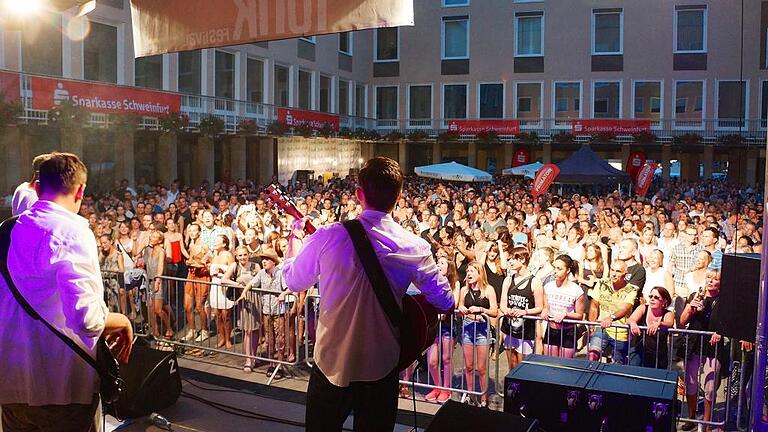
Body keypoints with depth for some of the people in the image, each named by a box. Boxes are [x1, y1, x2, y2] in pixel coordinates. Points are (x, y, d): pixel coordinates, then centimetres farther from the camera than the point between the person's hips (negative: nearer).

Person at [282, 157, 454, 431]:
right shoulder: (415, 248, -14)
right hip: (381, 366, 0)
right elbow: (446, 304, -3)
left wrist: (295, 236, 16)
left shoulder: (328, 237, -16)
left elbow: (293, 281, 0)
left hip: (331, 362, 0)